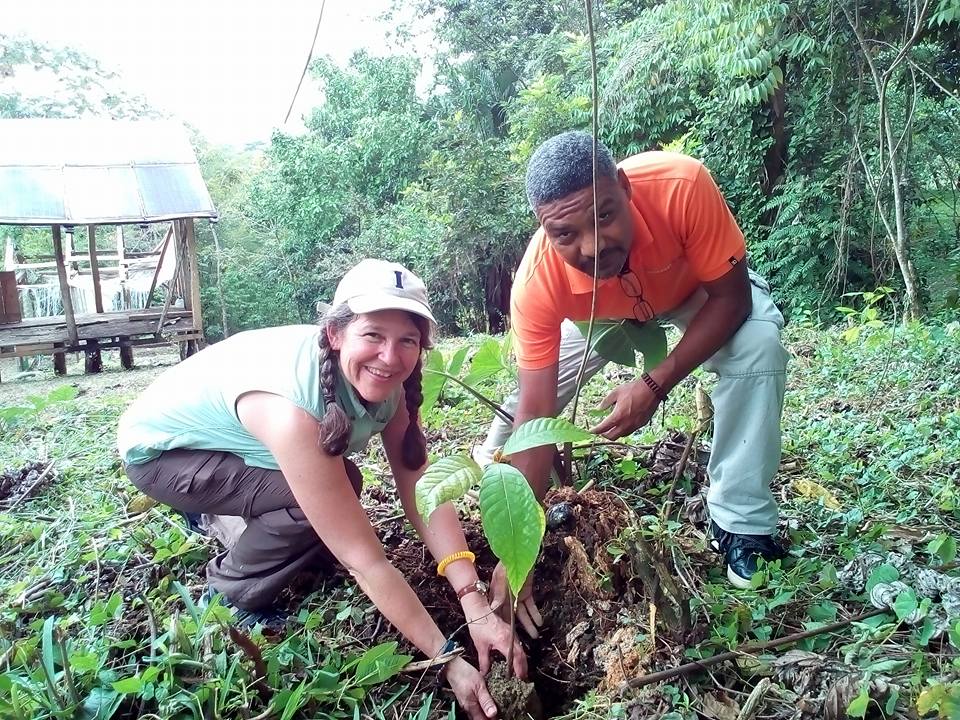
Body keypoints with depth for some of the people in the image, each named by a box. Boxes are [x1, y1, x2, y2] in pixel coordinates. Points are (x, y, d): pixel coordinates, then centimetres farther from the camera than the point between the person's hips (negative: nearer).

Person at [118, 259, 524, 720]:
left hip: (229, 439, 7)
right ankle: (233, 595, 0)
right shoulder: (292, 406, -40)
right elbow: (365, 561, -38)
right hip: (160, 450, -7)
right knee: (328, 493, -25)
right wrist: (448, 660, -35)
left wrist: (476, 605, -30)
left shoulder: (383, 380, -18)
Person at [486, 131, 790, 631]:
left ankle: (740, 524, -11)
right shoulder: (537, 283, -38)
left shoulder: (681, 186, -43)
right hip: (598, 312, 1)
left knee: (758, 346, -27)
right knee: (532, 382, -11)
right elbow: (535, 412, -34)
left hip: (699, 290, 0)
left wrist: (655, 385, -39)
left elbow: (731, 298, -29)